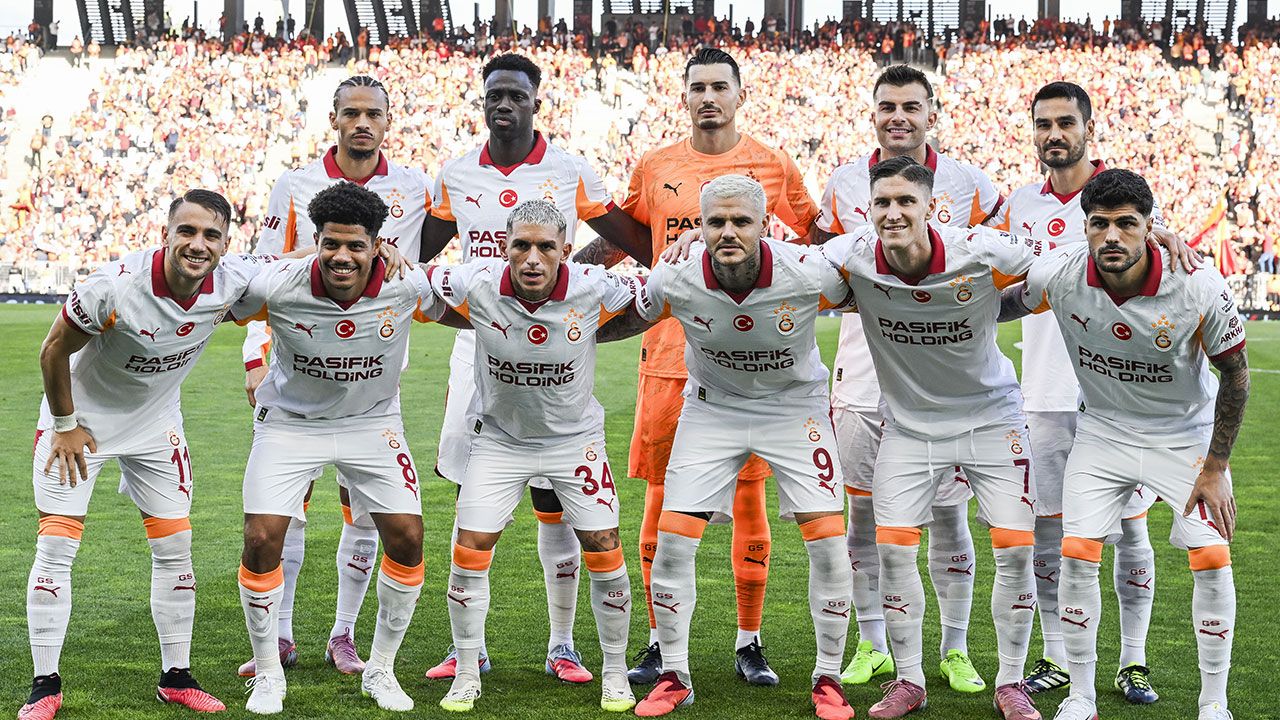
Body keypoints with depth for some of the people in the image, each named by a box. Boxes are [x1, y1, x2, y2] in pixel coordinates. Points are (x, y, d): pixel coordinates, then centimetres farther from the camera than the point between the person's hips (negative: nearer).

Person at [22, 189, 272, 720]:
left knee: (174, 548, 4)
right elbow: (55, 349, -17)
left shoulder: (234, 280, -22)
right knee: (56, 547, -7)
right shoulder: (114, 287, -34)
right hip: (83, 416, -4)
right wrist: (65, 425, -9)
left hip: (157, 423, 4)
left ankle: (176, 677, 18)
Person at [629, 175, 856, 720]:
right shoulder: (675, 281, -22)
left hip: (794, 405, -1)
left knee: (828, 541, -10)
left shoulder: (809, 274, -26)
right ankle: (674, 675, 11)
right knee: (673, 537, -7)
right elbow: (629, 319, 1)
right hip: (713, 406, 1)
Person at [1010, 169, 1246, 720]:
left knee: (1212, 560, -10)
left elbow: (1235, 371, -12)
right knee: (1077, 556, -7)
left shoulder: (1198, 286, -26)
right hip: (1103, 431, 2)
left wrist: (1215, 468, -11)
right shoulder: (1058, 274, -22)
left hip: (1187, 433, -1)